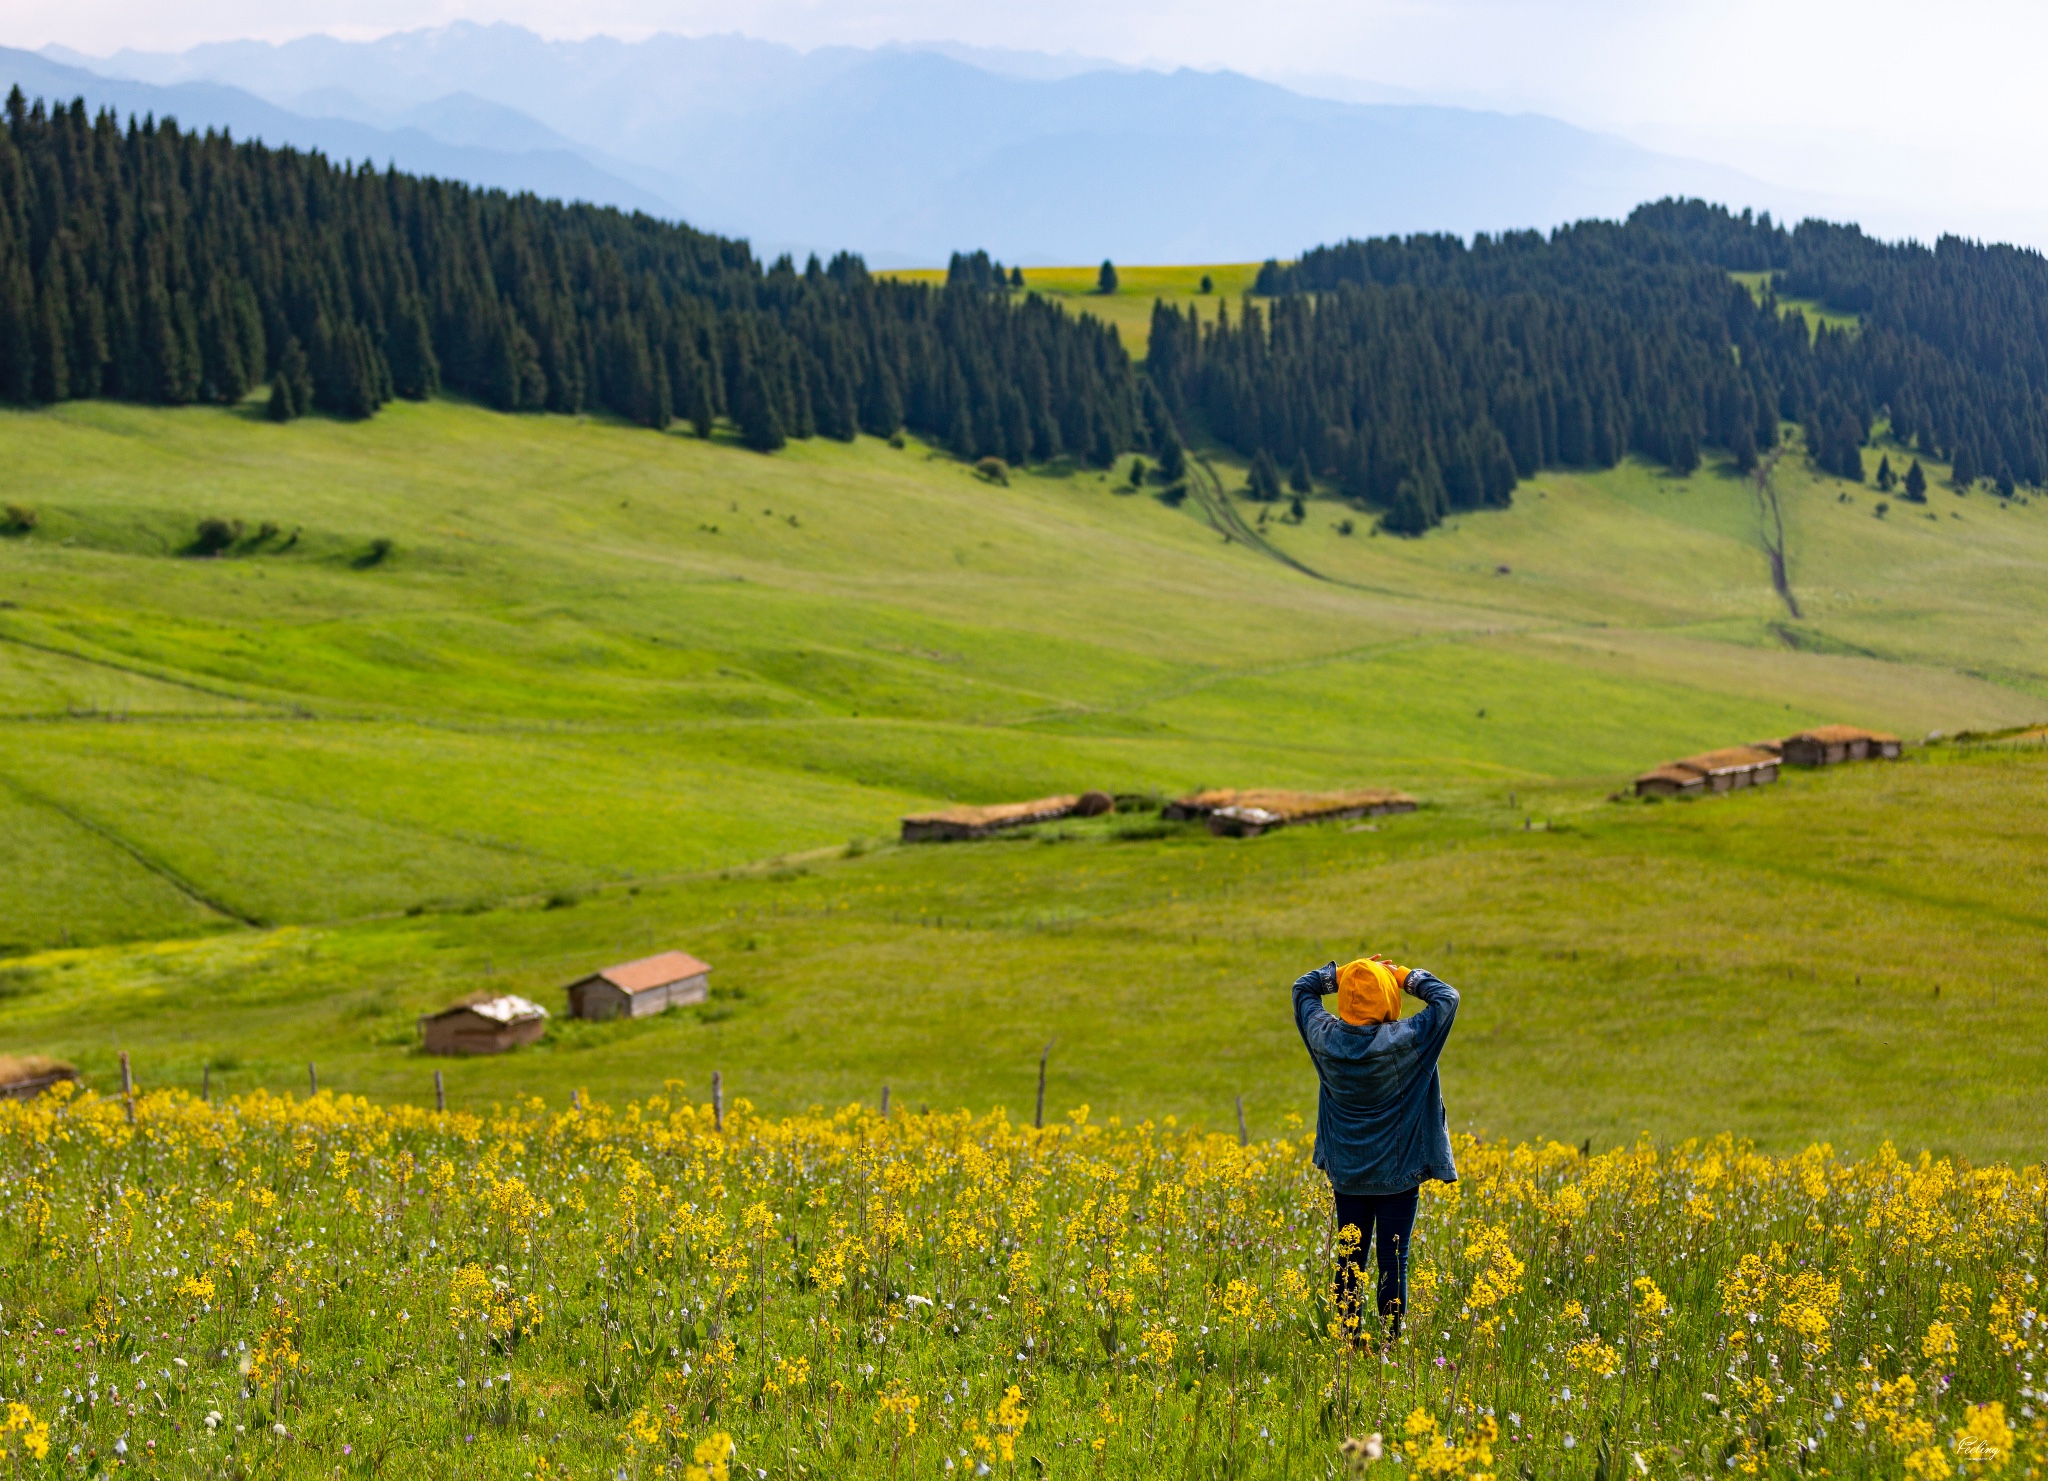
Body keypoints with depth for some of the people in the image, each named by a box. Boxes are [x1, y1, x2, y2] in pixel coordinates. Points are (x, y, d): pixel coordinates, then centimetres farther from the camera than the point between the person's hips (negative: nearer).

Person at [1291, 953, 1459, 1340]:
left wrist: (1344, 971, 2)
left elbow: (1303, 986, 9)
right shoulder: (1405, 1040, -20)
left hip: (1346, 1173, 4)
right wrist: (1407, 976, -3)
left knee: (1349, 1261, 12)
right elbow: (1448, 997, -10)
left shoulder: (1325, 1036, -9)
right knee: (1392, 1263, 2)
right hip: (1397, 1174, -4)